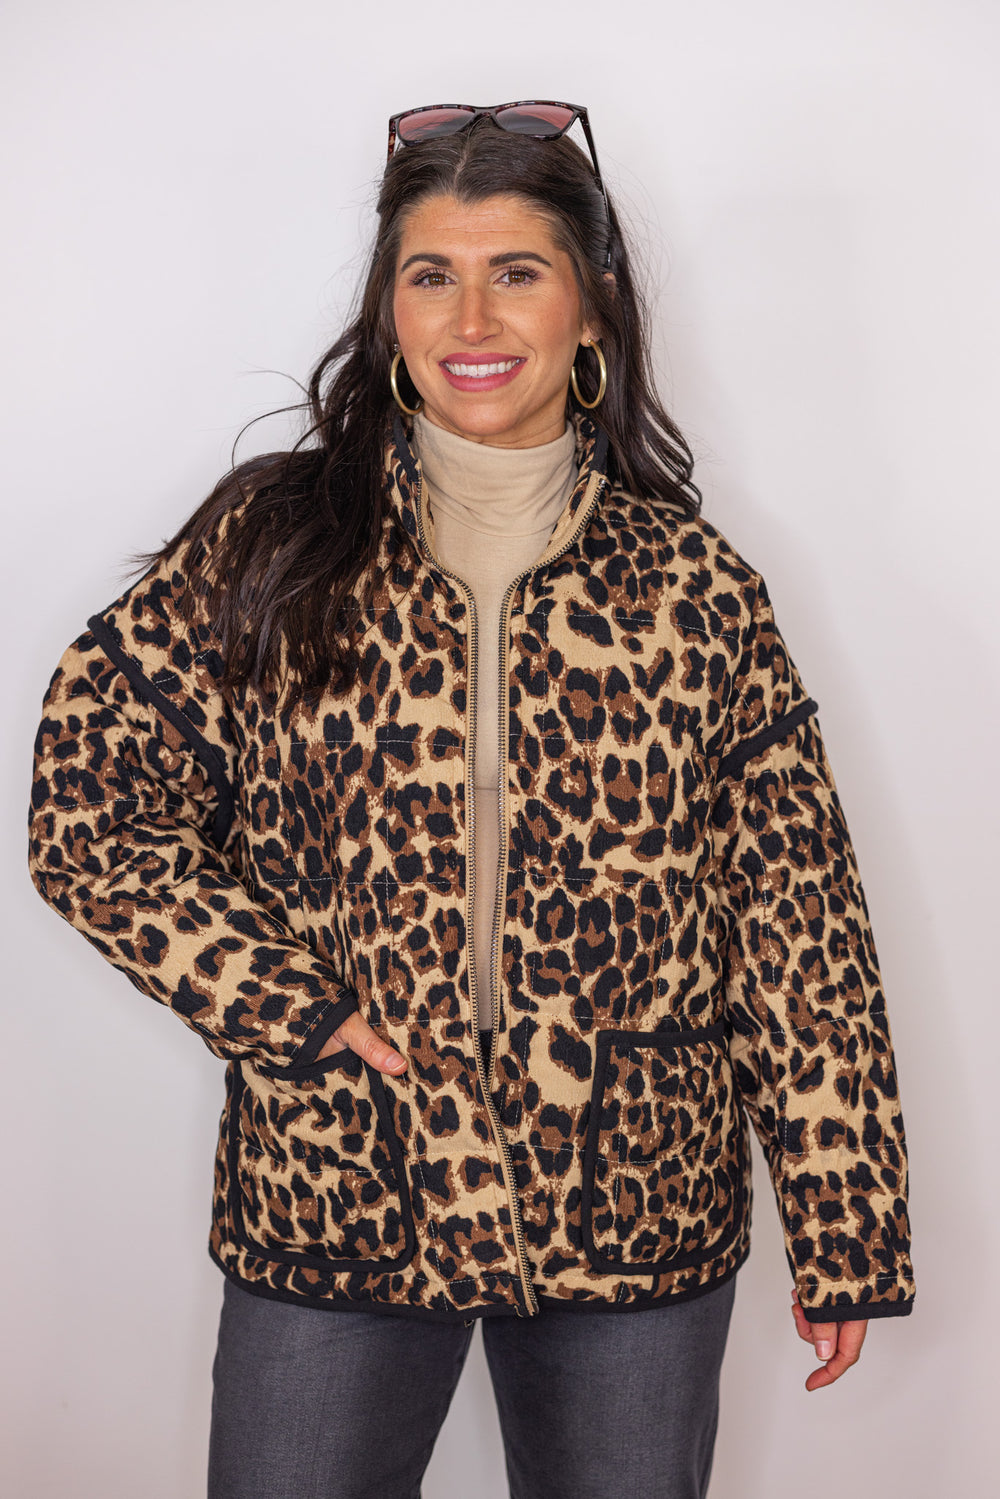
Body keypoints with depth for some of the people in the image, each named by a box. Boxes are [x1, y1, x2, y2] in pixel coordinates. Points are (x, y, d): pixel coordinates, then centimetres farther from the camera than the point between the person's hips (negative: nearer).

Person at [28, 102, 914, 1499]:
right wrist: (299, 1016, -11)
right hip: (332, 1208, 0)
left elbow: (796, 916, 0)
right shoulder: (269, 546, -1)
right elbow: (93, 809, -2)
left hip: (636, 1216, 1)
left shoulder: (694, 585, -1)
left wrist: (845, 1234, 0)